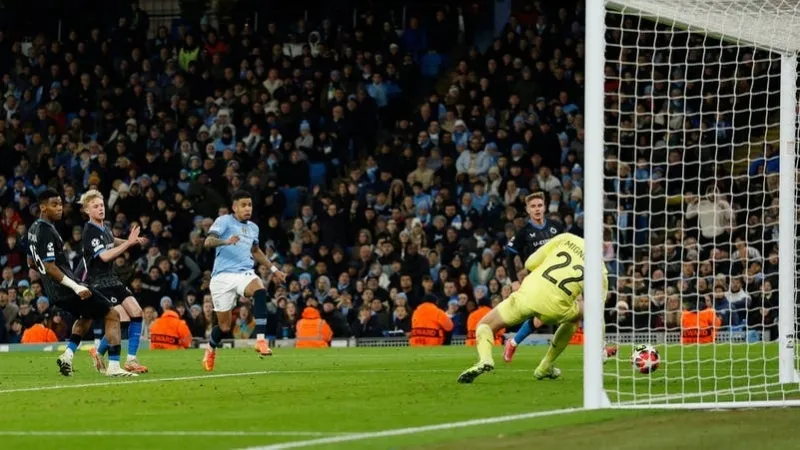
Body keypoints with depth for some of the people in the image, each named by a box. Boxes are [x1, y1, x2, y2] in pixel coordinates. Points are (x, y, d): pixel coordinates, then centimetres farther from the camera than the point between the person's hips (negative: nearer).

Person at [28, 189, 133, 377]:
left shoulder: (34, 229, 11)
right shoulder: (46, 231, -19)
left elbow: (32, 263, 22)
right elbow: (50, 267, -24)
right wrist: (76, 287, -25)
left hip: (53, 291, 10)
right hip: (66, 290, -10)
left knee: (86, 316, 34)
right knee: (112, 315, -4)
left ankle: (67, 355, 18)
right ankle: (113, 367, -11)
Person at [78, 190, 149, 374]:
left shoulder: (105, 227, 10)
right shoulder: (89, 232, -16)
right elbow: (104, 256, -29)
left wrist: (132, 241, 25)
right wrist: (128, 243, -29)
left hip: (112, 280, 8)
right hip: (99, 284, -8)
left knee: (136, 313, -4)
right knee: (123, 320, -17)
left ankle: (131, 359, 2)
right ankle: (99, 353, 6)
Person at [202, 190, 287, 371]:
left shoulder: (253, 228, 17)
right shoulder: (224, 221, -1)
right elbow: (208, 242, -18)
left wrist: (273, 269, 33)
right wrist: (226, 241, -37)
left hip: (245, 273, 4)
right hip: (223, 276, -4)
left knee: (260, 291, -33)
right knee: (224, 327, -1)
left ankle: (261, 340, -37)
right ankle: (211, 349, 35)